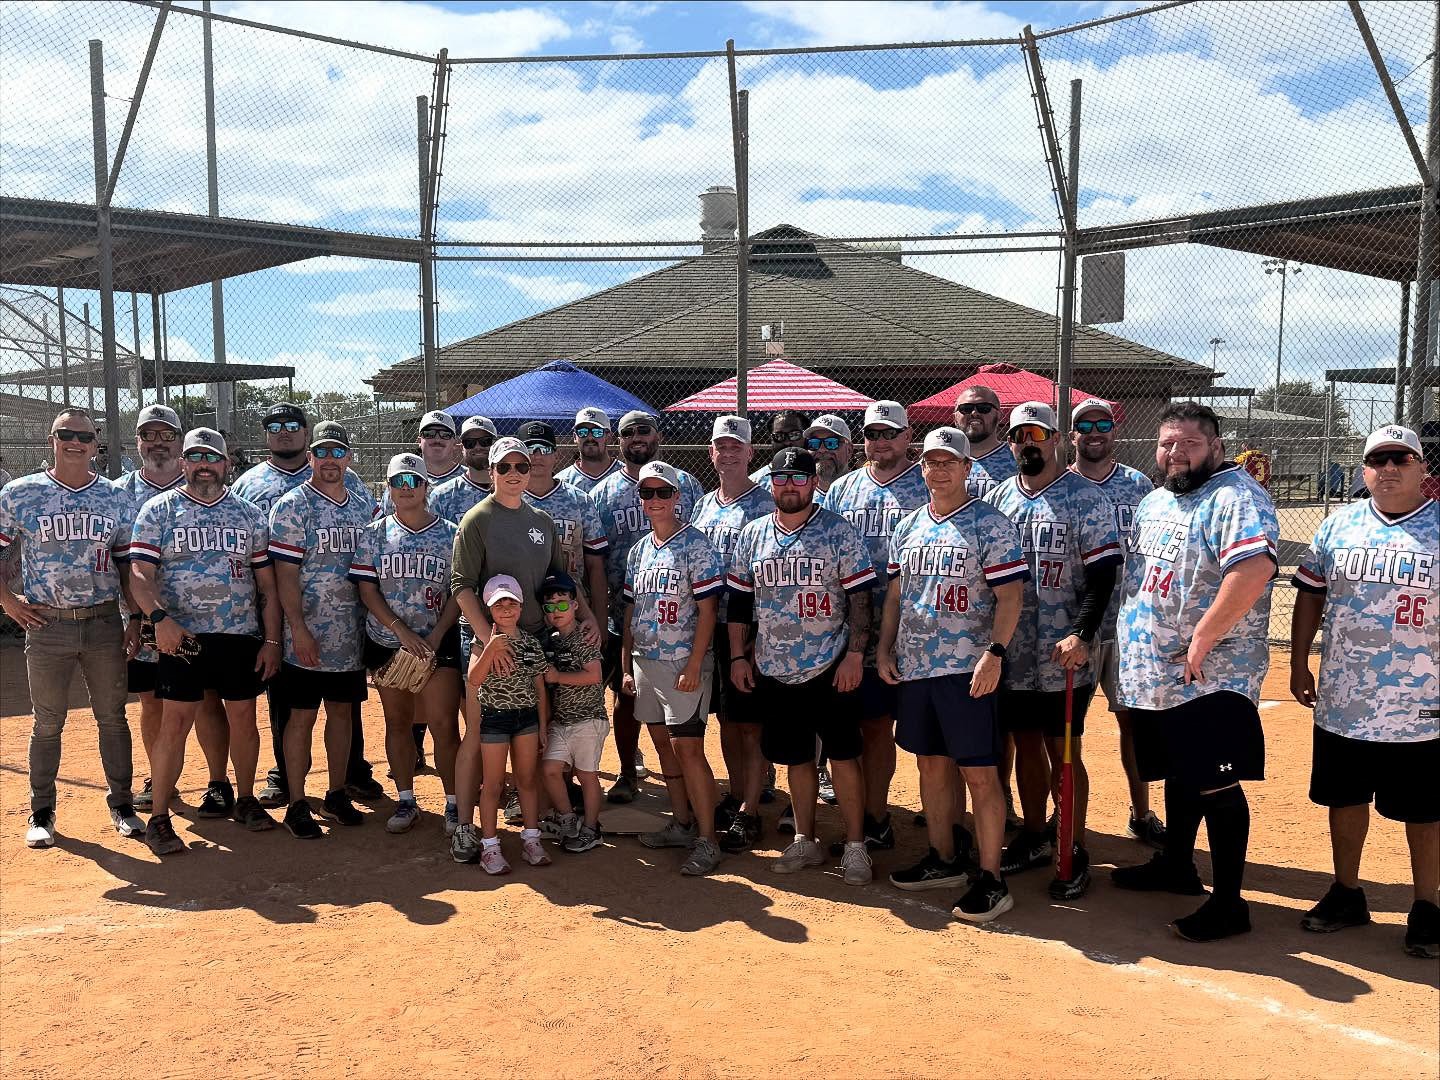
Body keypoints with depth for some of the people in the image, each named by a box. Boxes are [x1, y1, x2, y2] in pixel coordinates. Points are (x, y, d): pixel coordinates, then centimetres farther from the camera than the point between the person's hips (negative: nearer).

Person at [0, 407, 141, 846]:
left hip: (105, 624, 2)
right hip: (47, 625, -1)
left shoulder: (116, 498, 5)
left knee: (112, 717, 8)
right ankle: (42, 813, 22)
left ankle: (121, 804, 21)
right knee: (48, 723, 8)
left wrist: (137, 617, 4)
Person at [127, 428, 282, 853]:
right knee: (175, 723, -4)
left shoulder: (250, 514, 9)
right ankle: (159, 818, 5)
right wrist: (159, 618, -25)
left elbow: (267, 584, 9)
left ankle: (245, 799, 26)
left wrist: (271, 641, 3)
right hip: (182, 636, -2)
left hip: (242, 637, 3)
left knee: (243, 717, 9)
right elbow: (140, 575, -7)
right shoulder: (158, 510, 2)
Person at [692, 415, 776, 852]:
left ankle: (748, 814, 6)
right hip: (709, 625, 7)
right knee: (725, 719, 16)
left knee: (750, 724, -1)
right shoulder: (703, 506, 13)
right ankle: (736, 796, 29)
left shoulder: (765, 504, -7)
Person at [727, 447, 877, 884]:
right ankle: (805, 842, 26)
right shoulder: (752, 535, 7)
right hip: (773, 669, 4)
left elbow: (859, 597, -6)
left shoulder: (839, 532, -4)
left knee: (843, 755, 0)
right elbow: (739, 599, 11)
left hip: (830, 667, -4)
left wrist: (855, 654, -13)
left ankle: (855, 846, 12)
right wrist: (738, 655, 7)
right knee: (795, 757, 13)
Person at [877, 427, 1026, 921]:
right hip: (913, 667, 6)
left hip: (968, 669, -6)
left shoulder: (991, 524, -6)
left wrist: (994, 652, -21)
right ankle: (944, 859, 29)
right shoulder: (907, 526, 12)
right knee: (931, 765, 15)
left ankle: (990, 878, 6)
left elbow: (1010, 595, -11)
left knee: (980, 773, -3)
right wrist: (884, 649, 10)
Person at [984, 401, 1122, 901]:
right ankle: (1034, 836, 29)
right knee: (1026, 743, 14)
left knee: (1064, 751, 0)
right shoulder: (997, 498, 9)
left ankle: (1074, 852, 13)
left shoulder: (1087, 499, -6)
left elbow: (1104, 574, -12)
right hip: (1012, 653, 5)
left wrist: (1081, 635, -24)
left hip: (1062, 654, -5)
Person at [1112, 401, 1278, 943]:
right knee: (1178, 775, 22)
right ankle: (1176, 864, 38)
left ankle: (1228, 903, 7)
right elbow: (1137, 574, 25)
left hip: (1211, 677, -8)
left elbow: (1254, 568, -29)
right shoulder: (1153, 502, 14)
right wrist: (1129, 638, 13)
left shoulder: (1237, 496, -14)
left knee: (1214, 786, -4)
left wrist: (1201, 640, -27)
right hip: (1154, 674, 8)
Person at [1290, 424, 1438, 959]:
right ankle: (1346, 893, 31)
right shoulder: (1339, 525, 4)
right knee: (1345, 798, 15)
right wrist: (1299, 665, 7)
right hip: (1343, 704, 3)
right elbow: (1311, 596, 10)